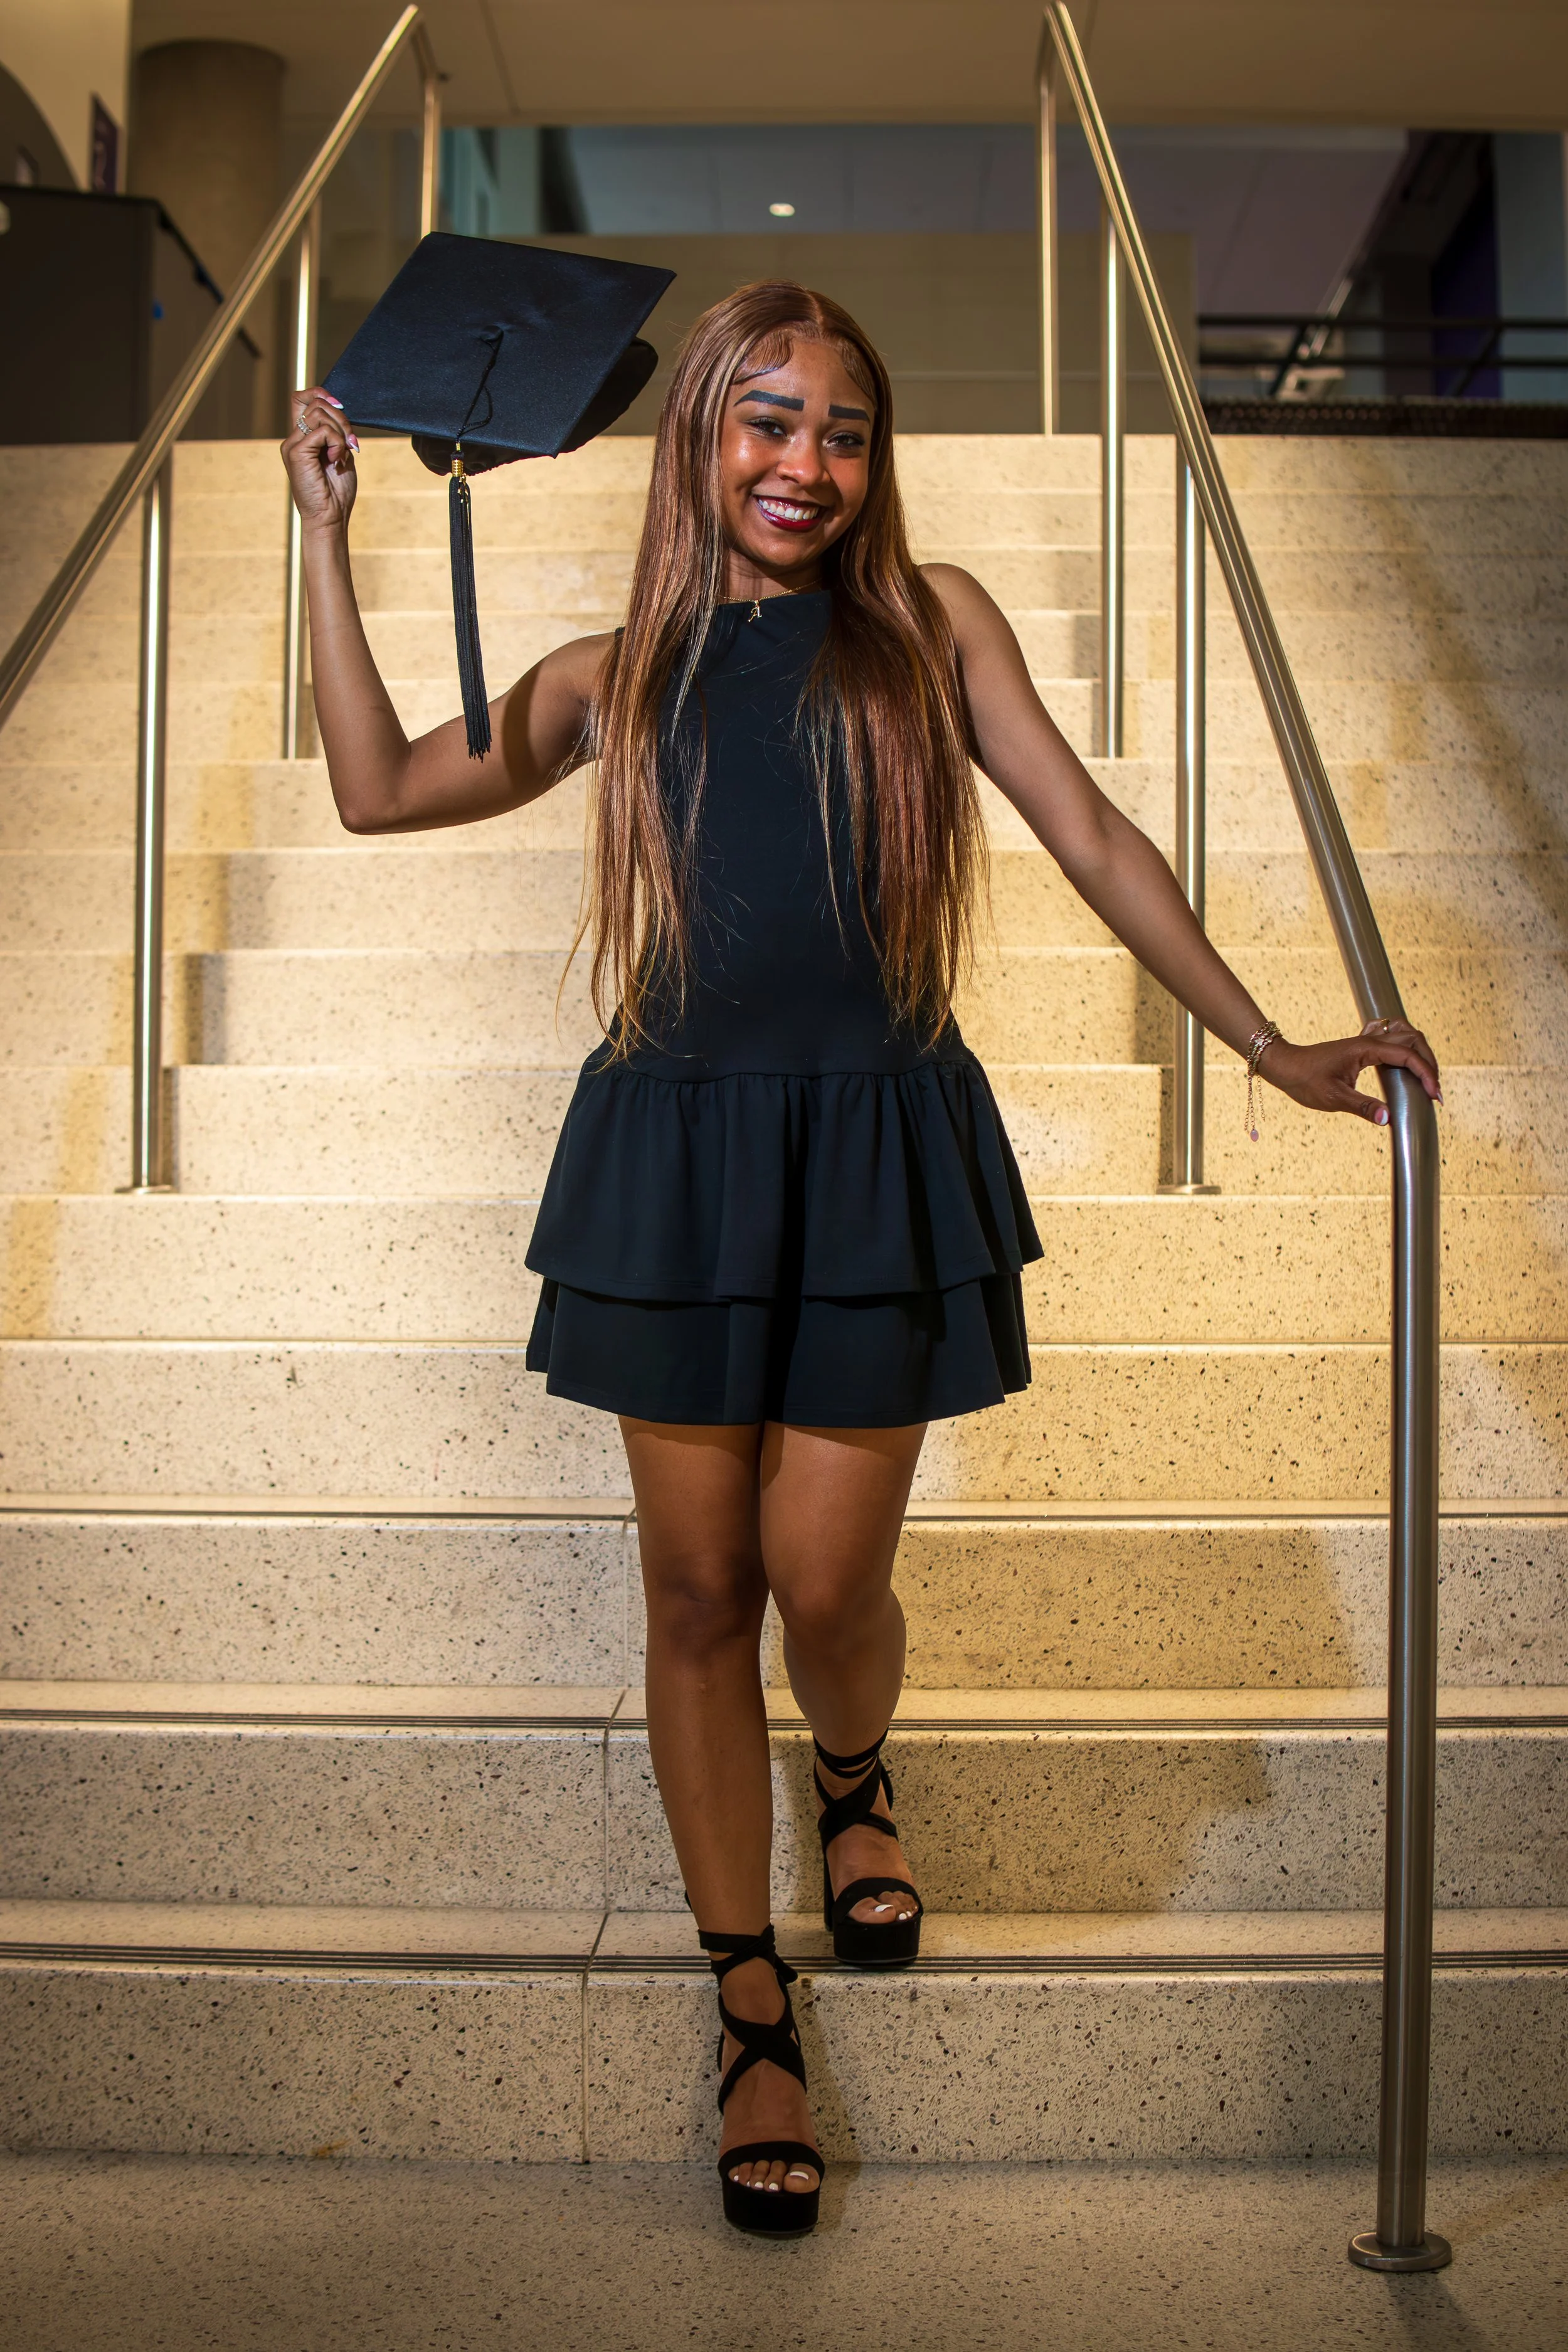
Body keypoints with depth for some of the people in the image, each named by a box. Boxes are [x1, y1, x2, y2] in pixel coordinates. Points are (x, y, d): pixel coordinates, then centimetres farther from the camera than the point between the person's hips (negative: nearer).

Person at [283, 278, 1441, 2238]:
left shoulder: (927, 625, 7)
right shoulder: (618, 677, 11)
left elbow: (1096, 844, 6)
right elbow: (379, 789, 8)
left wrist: (1275, 1049, 2)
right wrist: (327, 532, 10)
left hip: (877, 1148, -1)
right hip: (675, 1152, 2)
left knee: (822, 1579, -1)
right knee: (699, 1591, 6)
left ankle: (856, 1785, 39)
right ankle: (751, 2004, 25)